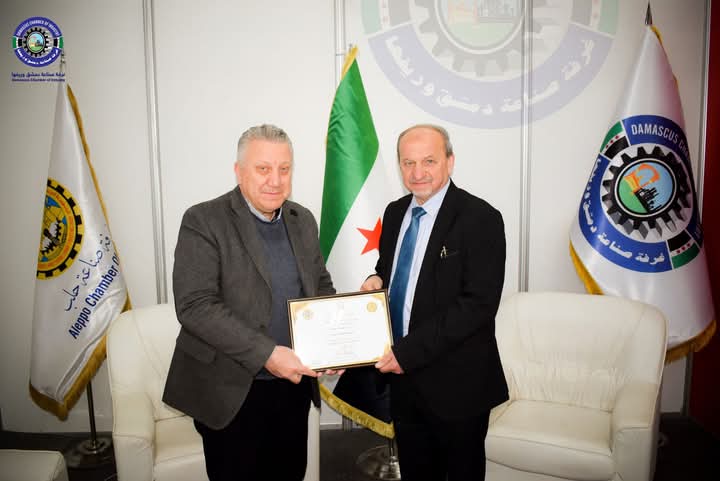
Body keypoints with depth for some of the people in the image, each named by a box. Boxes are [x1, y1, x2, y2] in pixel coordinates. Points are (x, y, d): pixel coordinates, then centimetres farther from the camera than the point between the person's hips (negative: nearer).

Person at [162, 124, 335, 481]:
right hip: (231, 391, -5)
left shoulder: (303, 220, 5)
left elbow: (321, 285, 14)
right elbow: (195, 306, -20)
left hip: (294, 384, 5)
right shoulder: (203, 221, -13)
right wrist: (266, 354, -25)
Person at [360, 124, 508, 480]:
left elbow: (479, 303, -21)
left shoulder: (481, 219, -16)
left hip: (455, 384, -5)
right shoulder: (395, 213, 5)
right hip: (402, 375, 6)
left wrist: (409, 351, -22)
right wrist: (377, 281, -6)